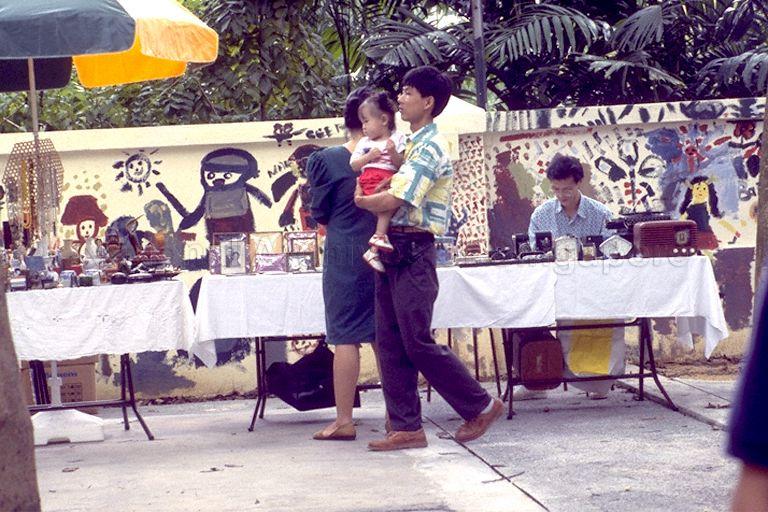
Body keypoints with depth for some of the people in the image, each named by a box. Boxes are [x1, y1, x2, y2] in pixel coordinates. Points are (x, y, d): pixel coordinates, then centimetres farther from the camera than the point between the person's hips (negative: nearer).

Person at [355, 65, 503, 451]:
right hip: (392, 250, 9)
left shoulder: (430, 147, -14)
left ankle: (481, 406, 7)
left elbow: (392, 200, -20)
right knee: (390, 343, 6)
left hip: (413, 253, -9)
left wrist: (360, 200, -2)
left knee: (418, 343, -6)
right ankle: (406, 427, 9)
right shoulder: (413, 144, 17)